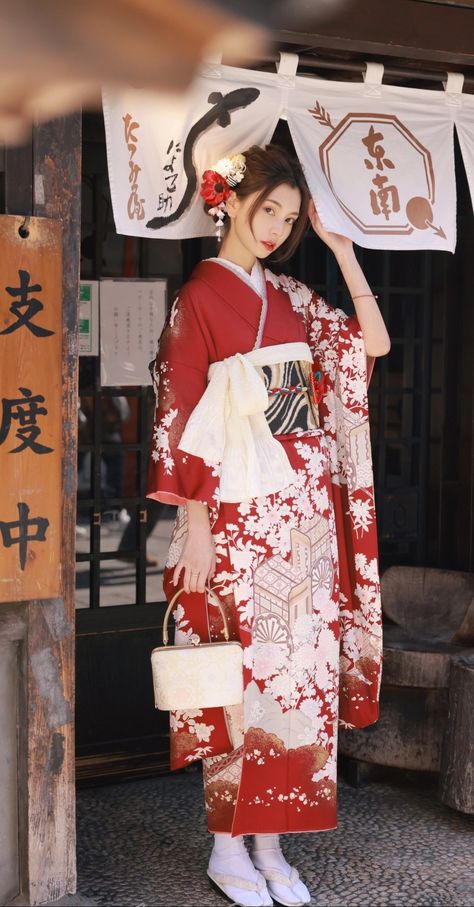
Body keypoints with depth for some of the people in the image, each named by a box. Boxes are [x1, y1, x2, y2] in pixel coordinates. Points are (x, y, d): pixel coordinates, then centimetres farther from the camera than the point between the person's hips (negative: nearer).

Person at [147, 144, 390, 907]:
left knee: (300, 667, 7)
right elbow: (180, 418, -9)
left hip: (308, 510, 6)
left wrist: (339, 245, 7)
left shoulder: (290, 297, 14)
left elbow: (374, 341, 11)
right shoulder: (199, 297, -4)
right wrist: (195, 524, -13)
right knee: (243, 671, -2)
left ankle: (269, 840, 18)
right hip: (241, 513, -6)